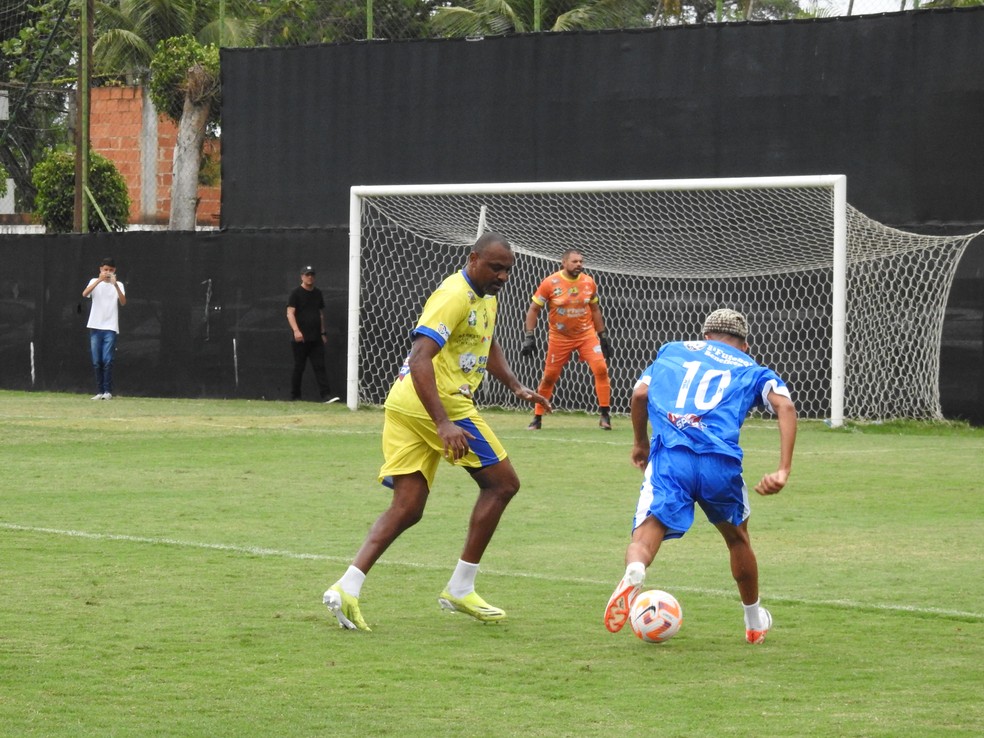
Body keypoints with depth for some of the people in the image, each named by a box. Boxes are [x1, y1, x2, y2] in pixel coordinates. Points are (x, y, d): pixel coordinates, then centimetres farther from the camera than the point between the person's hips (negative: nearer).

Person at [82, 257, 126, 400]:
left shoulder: (118, 285, 6)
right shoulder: (94, 282, 7)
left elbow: (123, 302, -11)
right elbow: (84, 294, -13)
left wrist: (115, 285, -23)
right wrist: (99, 280, -23)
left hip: (110, 328, -1)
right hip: (95, 326, 1)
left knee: (107, 361, -9)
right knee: (97, 361, 2)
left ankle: (108, 391, -4)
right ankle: (99, 391, 8)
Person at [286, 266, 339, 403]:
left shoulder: (318, 293, 14)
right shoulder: (296, 293, -4)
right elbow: (290, 313, -12)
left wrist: (323, 333, 16)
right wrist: (296, 330, -25)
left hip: (316, 338, 5)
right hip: (300, 339, -5)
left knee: (319, 366, -4)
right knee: (299, 367, 1)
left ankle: (326, 395, -11)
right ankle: (295, 397, 10)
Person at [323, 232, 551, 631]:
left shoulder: (486, 297, 17)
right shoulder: (454, 296, -16)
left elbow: (488, 345, 38)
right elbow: (420, 360, -26)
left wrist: (516, 387, 24)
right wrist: (444, 424, -34)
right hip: (440, 403, -10)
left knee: (406, 509, 6)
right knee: (502, 482, 2)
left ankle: (348, 587, -8)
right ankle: (460, 589, 4)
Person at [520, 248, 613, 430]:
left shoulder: (589, 282, -4)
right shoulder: (550, 283, -13)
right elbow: (534, 309, -6)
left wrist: (603, 337, 9)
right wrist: (529, 337, -13)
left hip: (587, 334, 2)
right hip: (559, 338, -2)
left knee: (601, 368, -16)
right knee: (549, 377, 6)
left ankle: (605, 414, -8)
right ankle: (537, 418, 22)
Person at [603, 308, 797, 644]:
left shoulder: (673, 351, 28)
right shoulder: (752, 370, 23)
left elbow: (640, 393, 15)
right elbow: (785, 406, 4)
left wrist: (640, 443, 32)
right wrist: (783, 471, -5)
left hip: (668, 457, -1)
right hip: (720, 462, 1)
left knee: (646, 535, -11)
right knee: (737, 537, 26)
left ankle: (634, 571, -47)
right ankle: (755, 621, 42)